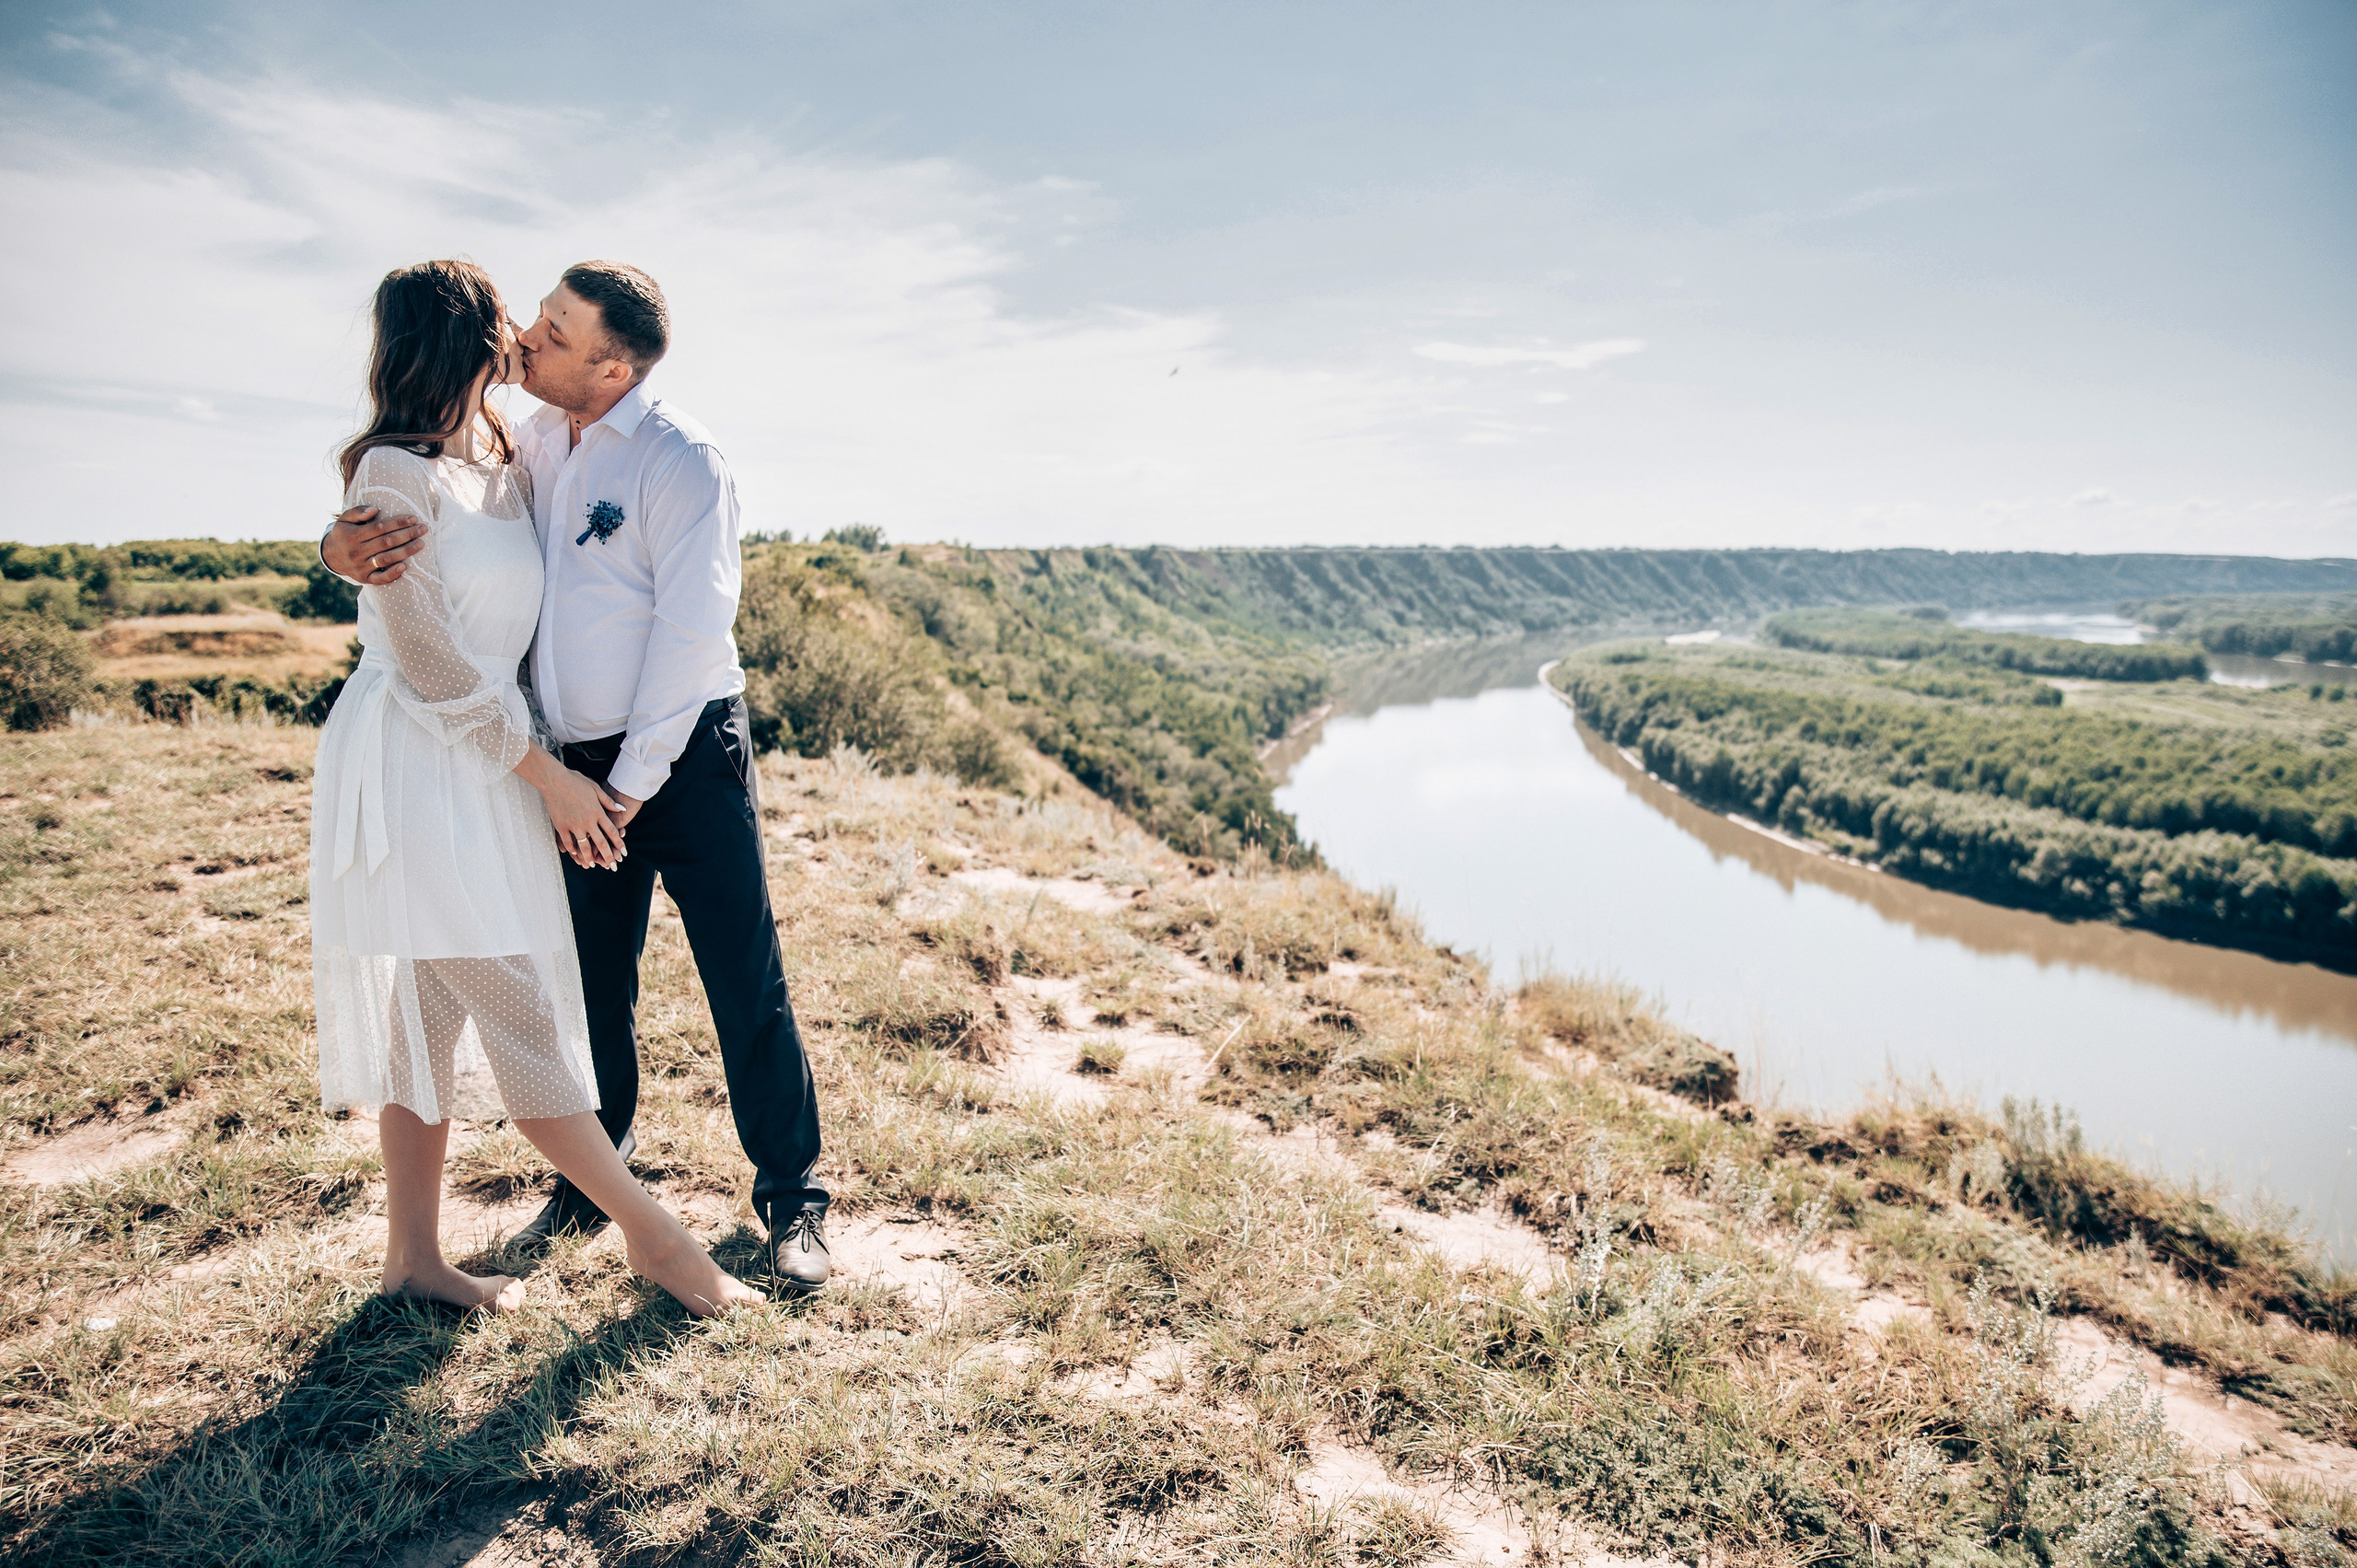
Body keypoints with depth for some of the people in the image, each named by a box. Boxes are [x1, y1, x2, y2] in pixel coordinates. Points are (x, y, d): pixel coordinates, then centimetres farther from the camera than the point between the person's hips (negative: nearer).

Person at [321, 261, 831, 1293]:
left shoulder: (678, 459, -12)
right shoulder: (530, 445, 8)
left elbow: (692, 630, -16)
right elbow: (420, 497, 10)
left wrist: (632, 782, -15)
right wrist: (347, 543, -16)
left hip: (686, 755, -6)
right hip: (581, 763, 6)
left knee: (745, 984, -1)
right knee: (592, 985, 15)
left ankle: (791, 1199, 14)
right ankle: (591, 1182, 33)